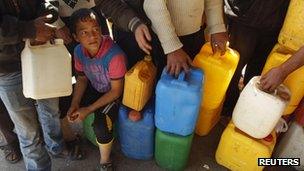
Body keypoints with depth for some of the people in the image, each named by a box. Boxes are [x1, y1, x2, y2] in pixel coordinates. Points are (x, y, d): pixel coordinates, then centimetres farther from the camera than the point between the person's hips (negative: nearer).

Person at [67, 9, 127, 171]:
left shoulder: (114, 55, -33)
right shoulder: (78, 51, -14)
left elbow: (116, 91, -22)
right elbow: (82, 78, 2)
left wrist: (88, 110, -21)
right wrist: (74, 104, -12)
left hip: (113, 94, -6)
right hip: (93, 88, 6)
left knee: (101, 126, -27)